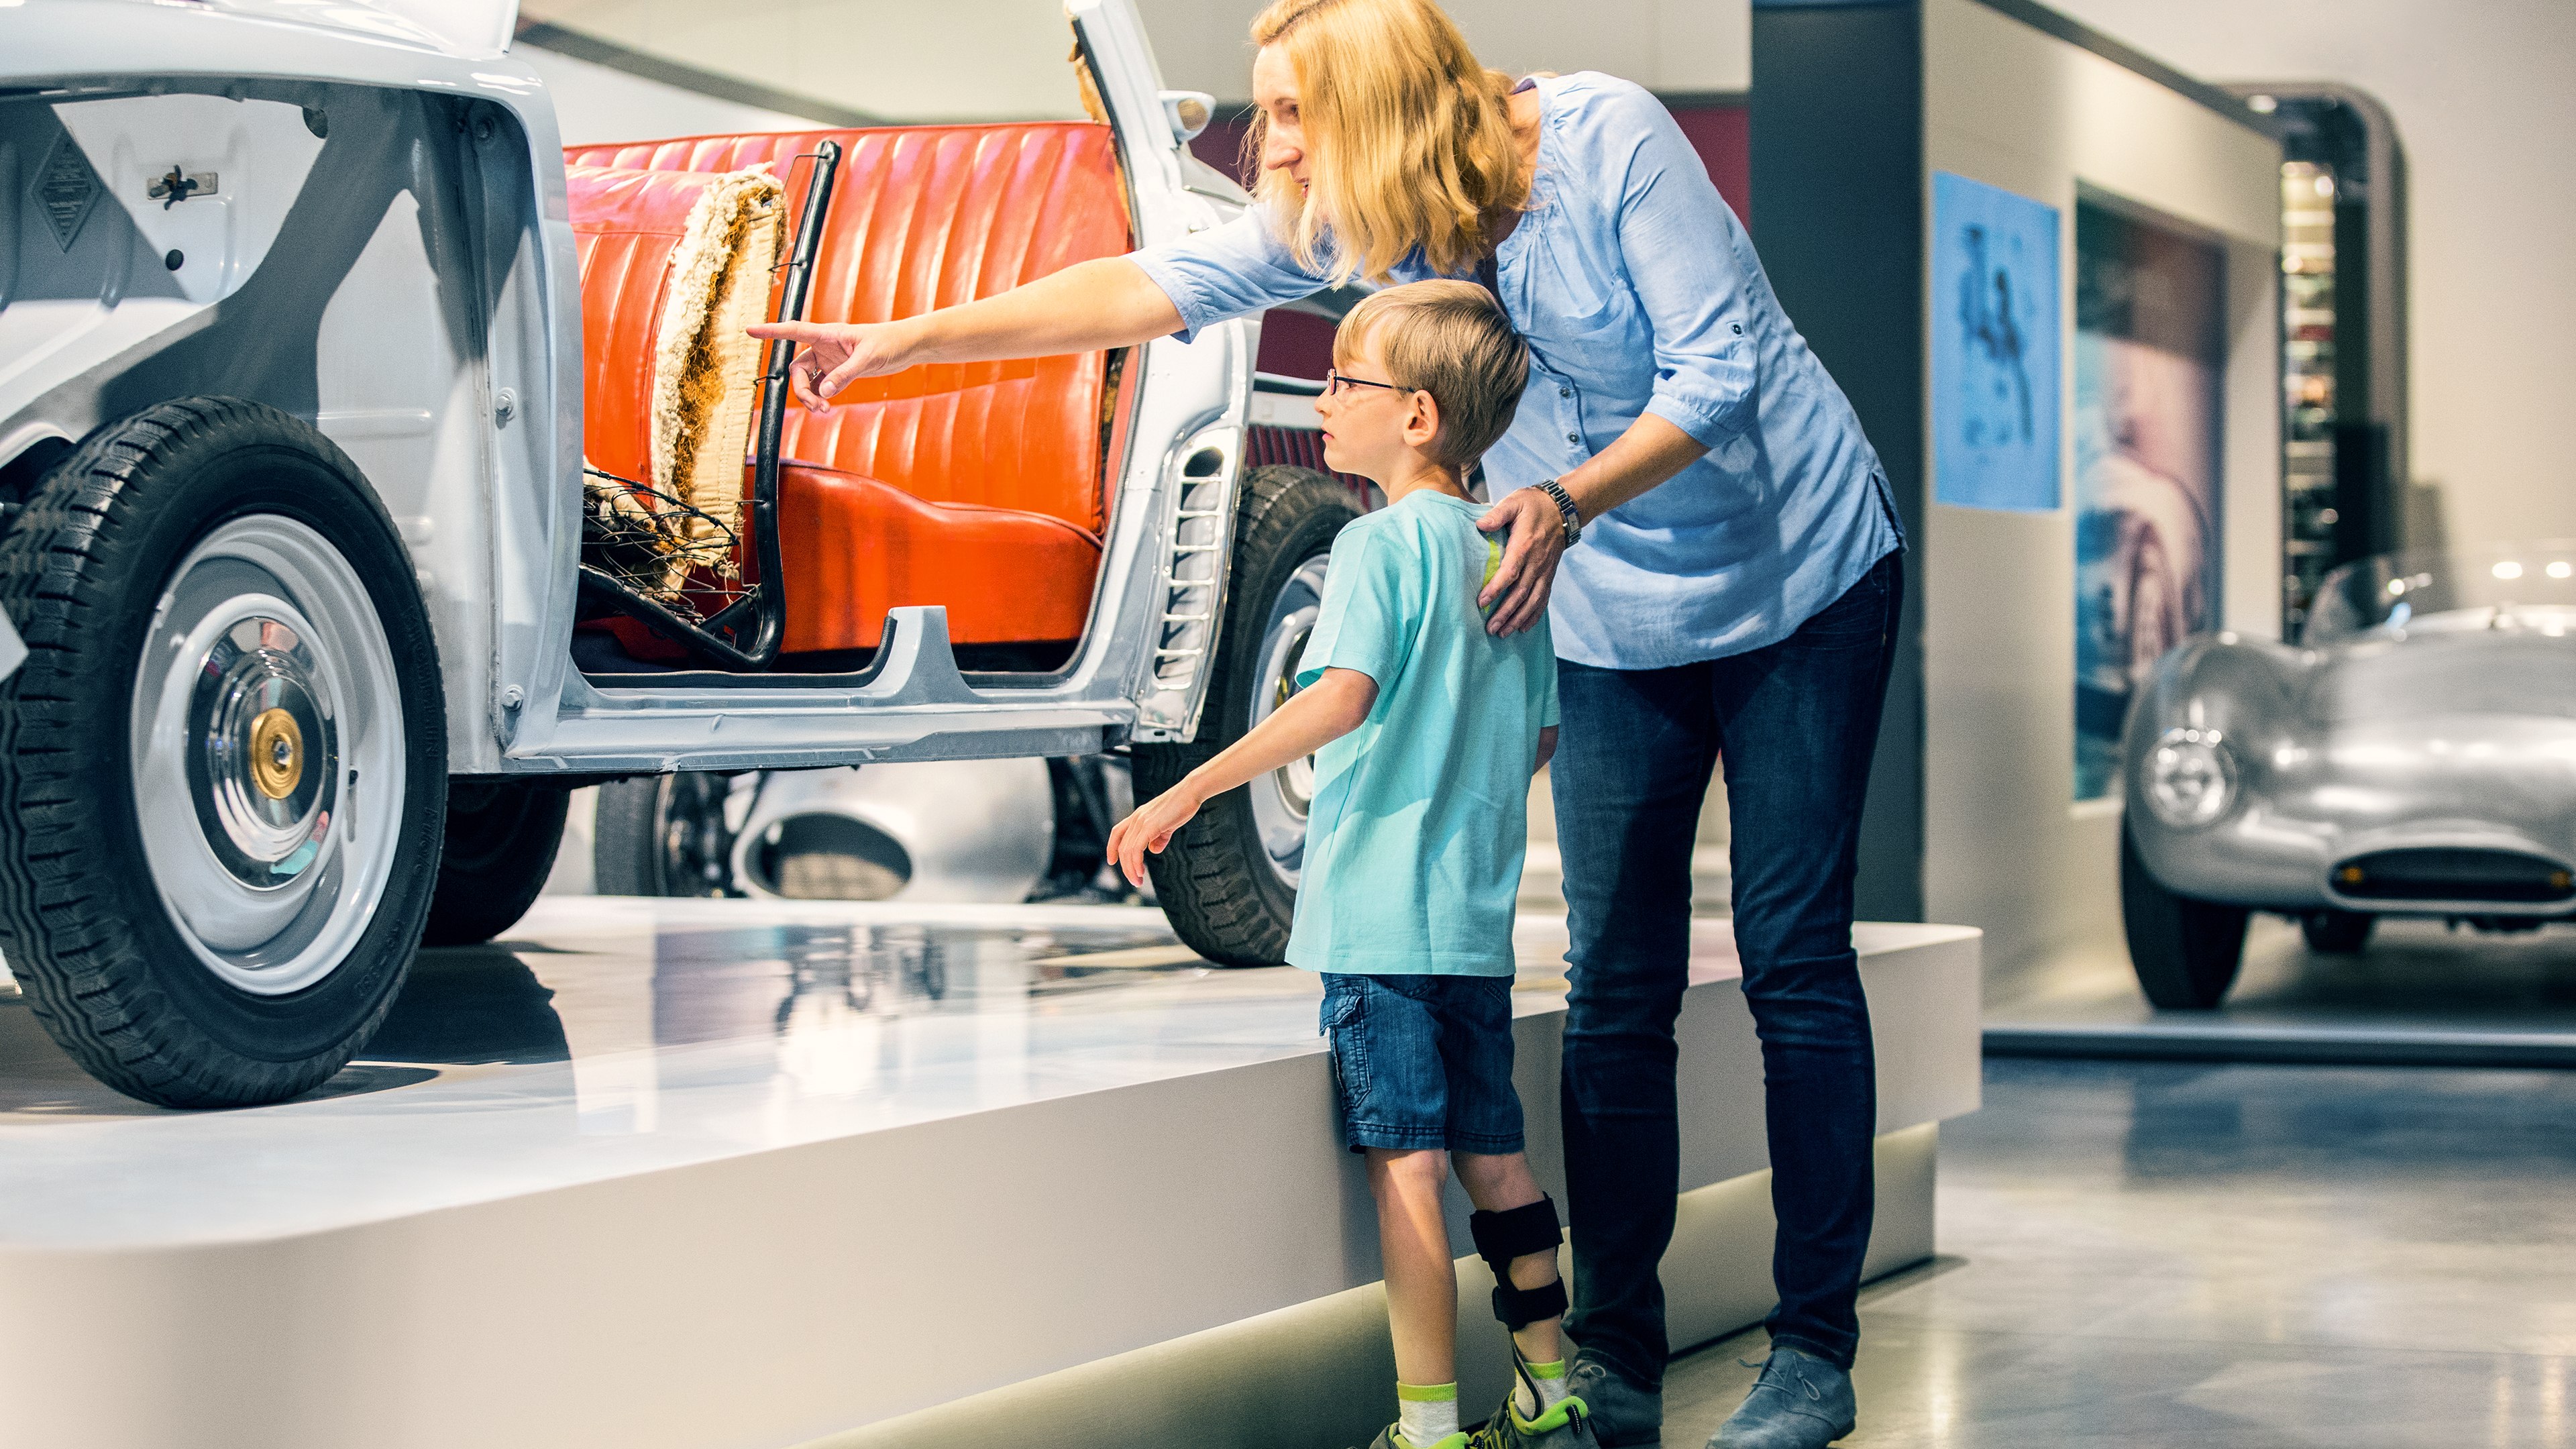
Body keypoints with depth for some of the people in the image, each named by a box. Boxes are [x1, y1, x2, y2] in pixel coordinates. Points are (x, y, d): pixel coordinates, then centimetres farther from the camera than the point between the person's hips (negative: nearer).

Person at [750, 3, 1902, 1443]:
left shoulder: (1605, 137, -20)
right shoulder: (1349, 215, -4)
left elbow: (1716, 369, -22)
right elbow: (1156, 285, -4)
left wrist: (1569, 501, -35)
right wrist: (904, 339, -6)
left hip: (1802, 579, -5)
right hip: (1614, 621, 5)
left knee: (1796, 960, -5)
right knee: (1616, 986, -1)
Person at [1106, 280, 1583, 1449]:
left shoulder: (1381, 544, -10)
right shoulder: (1507, 553, 12)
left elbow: (1343, 694, -24)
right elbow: (1540, 738, 18)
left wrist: (1189, 791, -25)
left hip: (1380, 912, -7)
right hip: (1480, 915, 7)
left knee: (1403, 1160, -5)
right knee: (1492, 1153, 15)